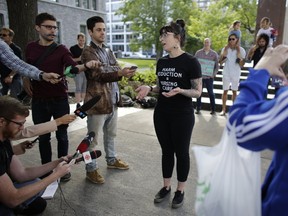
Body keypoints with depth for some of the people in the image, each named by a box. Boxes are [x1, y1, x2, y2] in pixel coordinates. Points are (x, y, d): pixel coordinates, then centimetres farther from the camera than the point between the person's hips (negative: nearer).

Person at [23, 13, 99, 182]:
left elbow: (73, 68, -20)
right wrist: (26, 80, 4)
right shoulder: (31, 48, 5)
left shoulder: (61, 49, -4)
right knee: (43, 137, 11)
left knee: (62, 135, 8)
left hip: (60, 99, -2)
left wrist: (86, 65, -39)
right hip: (39, 100, 2)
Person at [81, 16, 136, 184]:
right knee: (93, 139, 4)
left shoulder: (108, 51, 15)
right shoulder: (88, 52, -10)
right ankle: (91, 169, 19)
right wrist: (120, 73, -34)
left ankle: (112, 160, 39)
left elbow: (116, 70, 10)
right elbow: (98, 75, -22)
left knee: (111, 134, 21)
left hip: (113, 100, 8)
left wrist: (125, 72, -13)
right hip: (97, 101, -8)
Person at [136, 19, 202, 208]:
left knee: (181, 152, 8)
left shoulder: (191, 62, -12)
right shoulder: (161, 62, 7)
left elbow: (197, 92, -11)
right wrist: (149, 88, -5)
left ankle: (180, 191, 27)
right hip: (161, 114, 6)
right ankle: (166, 187, 32)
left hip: (182, 116, -5)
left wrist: (180, 91, -28)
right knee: (166, 151, 15)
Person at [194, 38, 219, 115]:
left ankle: (213, 110, 10)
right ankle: (198, 109, 13)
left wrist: (214, 74, -3)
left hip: (209, 77, -1)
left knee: (211, 93, 1)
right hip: (199, 76, 1)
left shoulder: (214, 54, 6)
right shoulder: (198, 52, 7)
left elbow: (217, 65, 9)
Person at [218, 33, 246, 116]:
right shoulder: (225, 49, 1)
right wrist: (223, 55, -15)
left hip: (236, 73, -1)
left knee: (234, 91, 6)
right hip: (226, 73, 1)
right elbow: (220, 62, 0)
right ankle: (223, 109, 6)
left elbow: (241, 65, -3)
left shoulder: (241, 50, -3)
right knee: (225, 90, 2)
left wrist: (240, 59, -20)